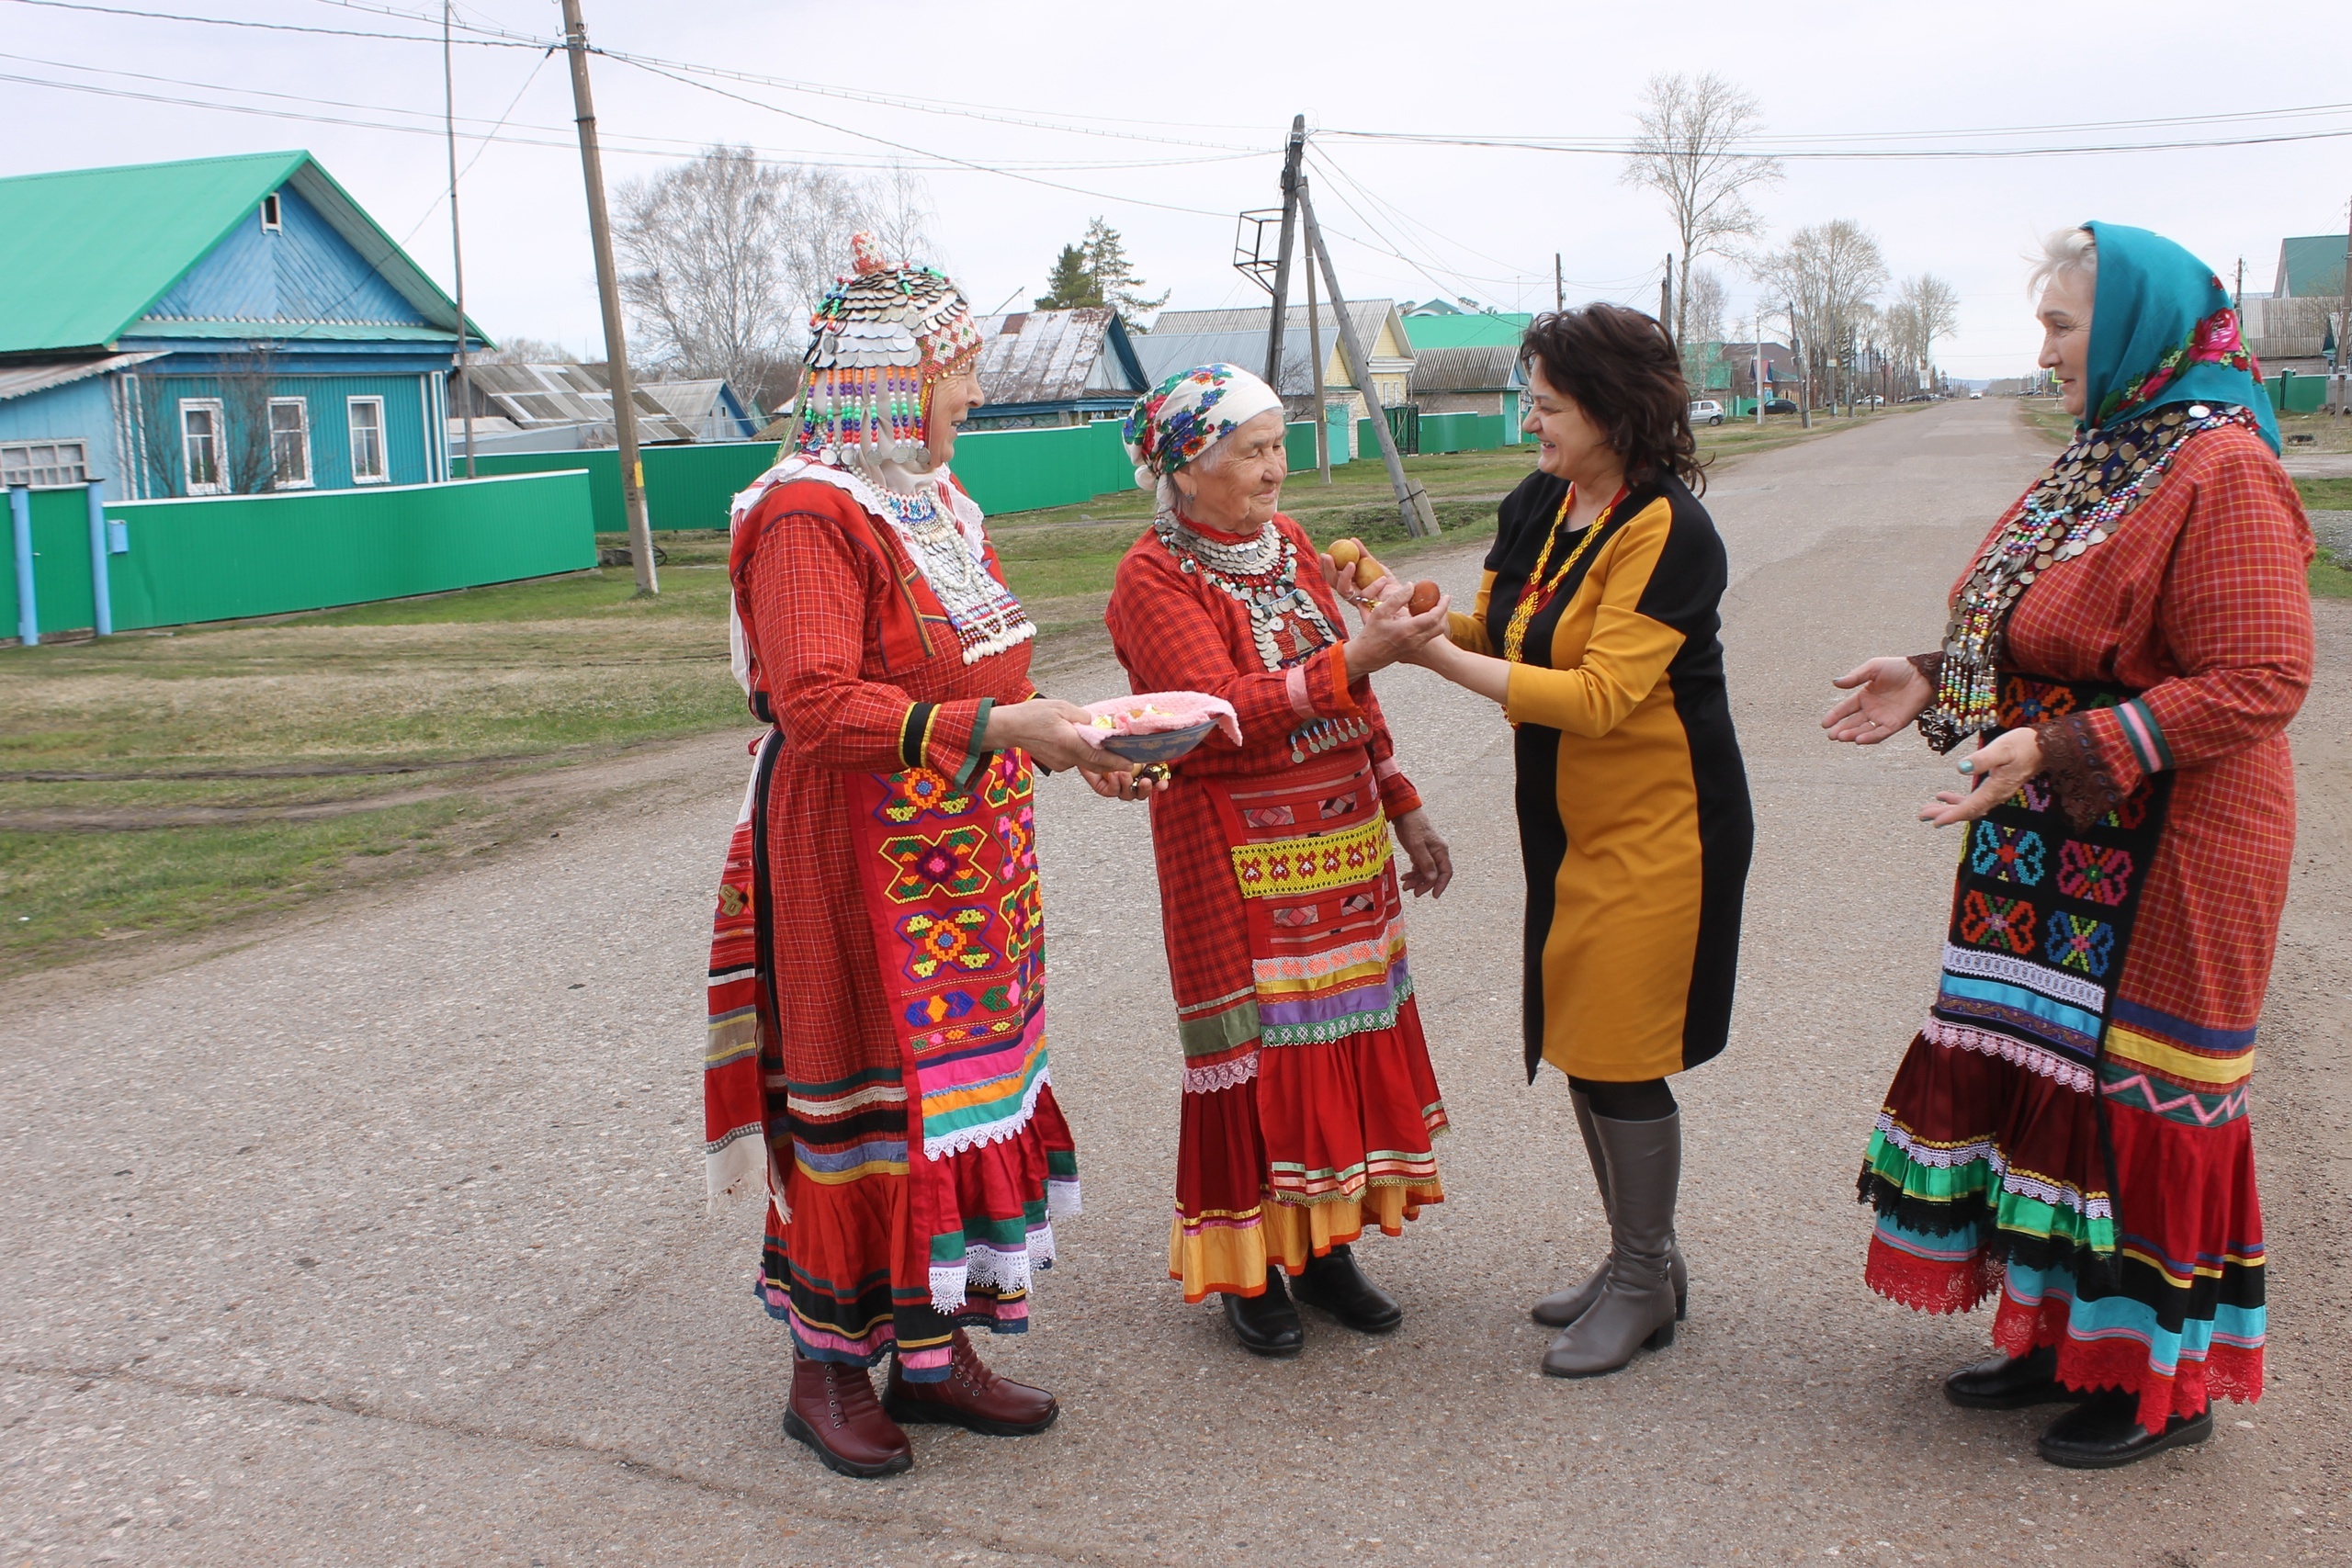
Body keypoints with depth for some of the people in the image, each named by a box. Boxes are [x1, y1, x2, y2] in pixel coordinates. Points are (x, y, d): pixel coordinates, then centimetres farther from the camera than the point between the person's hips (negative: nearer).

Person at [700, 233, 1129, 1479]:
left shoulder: (936, 503, 13)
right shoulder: (810, 515, -15)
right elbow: (817, 704, -25)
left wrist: (1071, 734, 5)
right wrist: (995, 728, -30)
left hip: (964, 865, 9)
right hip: (856, 867, -8)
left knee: (964, 1092, 12)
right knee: (863, 1103, 2)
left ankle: (934, 1352, 26)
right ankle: (828, 1367, 20)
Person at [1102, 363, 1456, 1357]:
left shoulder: (1287, 544, 11)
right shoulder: (1154, 577, -11)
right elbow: (1223, 712, -23)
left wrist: (1405, 810, 14)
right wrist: (1353, 660, -32)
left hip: (1342, 842, 7)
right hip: (1237, 856, -7)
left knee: (1346, 1034, 9)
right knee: (1256, 1052, 0)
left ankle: (1325, 1244, 23)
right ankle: (1249, 1267, 16)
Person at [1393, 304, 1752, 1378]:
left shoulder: (1667, 531, -20)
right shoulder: (1536, 508, 3)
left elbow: (1599, 696, -27)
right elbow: (1494, 630, 12)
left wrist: (1439, 657, -27)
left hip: (1657, 823, -8)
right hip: (1568, 816, 8)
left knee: (1620, 1059, -1)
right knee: (1578, 1045, 14)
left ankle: (1645, 1286, 17)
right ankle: (1639, 1259, 31)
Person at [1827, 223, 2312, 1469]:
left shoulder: (2221, 475, -17)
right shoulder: (2105, 460, 12)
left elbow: (2259, 681, -24)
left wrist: (2060, 749, -28)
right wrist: (1934, 681, 6)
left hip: (2158, 866, -9)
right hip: (2058, 851, 9)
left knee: (2134, 1091, 1)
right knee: (2045, 1076, 14)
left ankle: (2160, 1383, 18)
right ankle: (2064, 1333, 29)